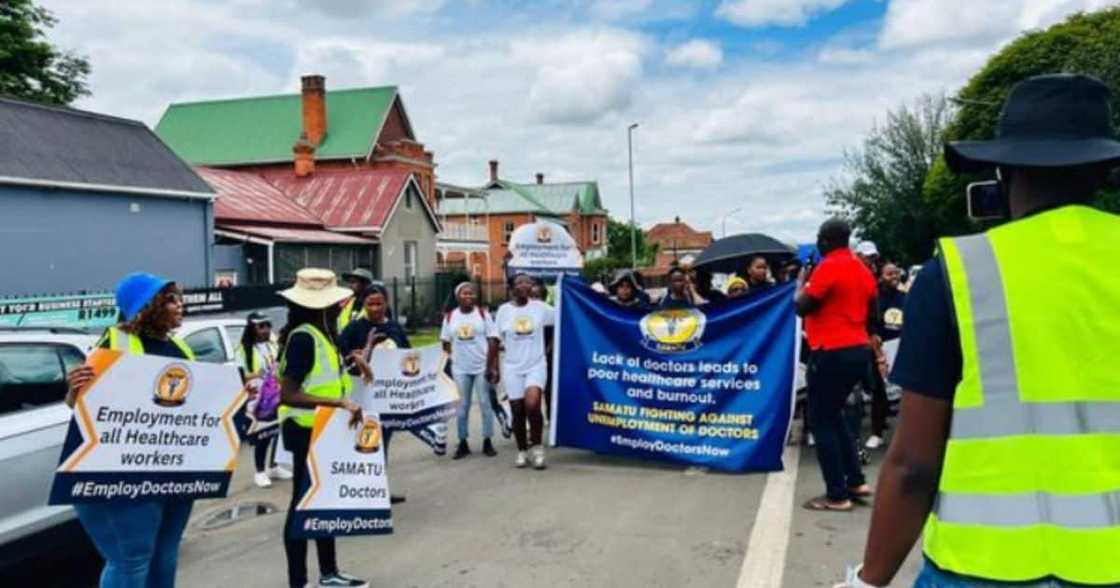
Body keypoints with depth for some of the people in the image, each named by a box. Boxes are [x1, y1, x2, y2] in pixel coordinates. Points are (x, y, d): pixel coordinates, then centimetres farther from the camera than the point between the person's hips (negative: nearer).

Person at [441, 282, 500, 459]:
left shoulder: (483, 314, -4)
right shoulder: (450, 317, 3)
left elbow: (492, 342, -6)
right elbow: (446, 344, 9)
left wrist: (491, 366, -12)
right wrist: (447, 366, 4)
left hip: (482, 367, -2)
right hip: (460, 369, 2)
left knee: (485, 404, 5)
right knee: (462, 406, 9)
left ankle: (487, 442, 16)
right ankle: (463, 444, 18)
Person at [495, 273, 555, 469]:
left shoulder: (539, 307, 1)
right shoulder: (504, 310, 2)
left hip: (536, 365, -1)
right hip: (512, 368, 1)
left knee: (532, 405, -21)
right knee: (517, 411, 6)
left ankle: (536, 446, -2)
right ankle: (522, 451, 23)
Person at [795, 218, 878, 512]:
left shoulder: (828, 267, -13)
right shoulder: (862, 269, 12)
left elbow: (802, 307, -10)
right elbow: (871, 311, 19)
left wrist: (800, 282, 5)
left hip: (832, 352, -8)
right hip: (858, 350, 8)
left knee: (821, 421, 0)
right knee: (833, 416, 20)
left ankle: (837, 495, 1)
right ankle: (856, 481, 20)